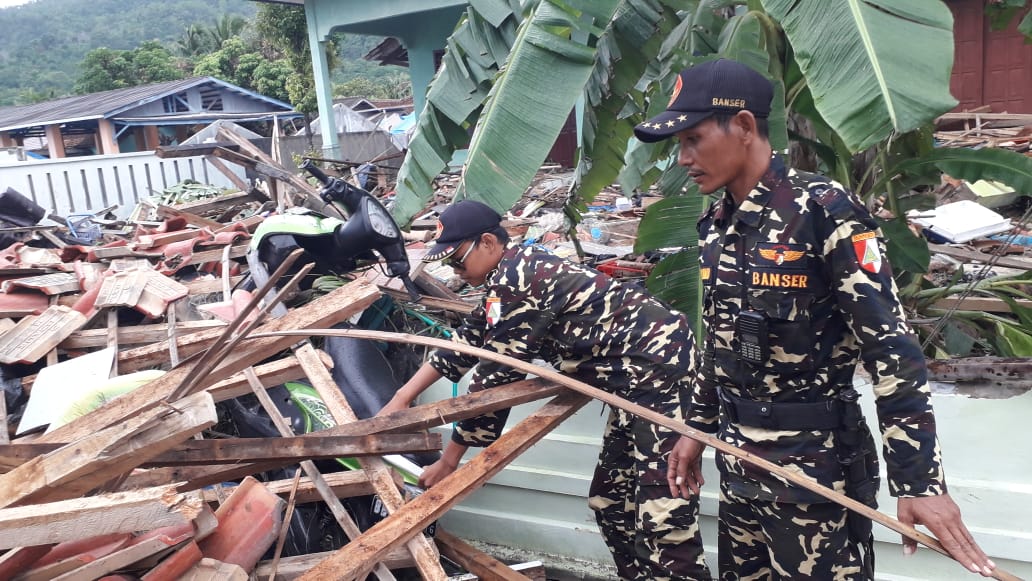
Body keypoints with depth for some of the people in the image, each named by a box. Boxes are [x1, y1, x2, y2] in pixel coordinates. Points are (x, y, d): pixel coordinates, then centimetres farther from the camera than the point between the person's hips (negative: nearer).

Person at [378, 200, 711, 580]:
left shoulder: (511, 279, -15)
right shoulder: (514, 273, 15)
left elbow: (495, 378, -14)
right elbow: (466, 342, 22)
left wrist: (448, 461, -3)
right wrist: (403, 397, 20)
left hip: (658, 362, -11)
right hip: (637, 374, 11)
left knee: (662, 513, -13)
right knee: (612, 502, 16)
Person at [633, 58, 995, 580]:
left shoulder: (823, 210, -16)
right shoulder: (715, 224, 5)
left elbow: (892, 350, -17)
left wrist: (919, 480, -19)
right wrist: (697, 427, 18)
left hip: (813, 466, -6)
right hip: (737, 462, 7)